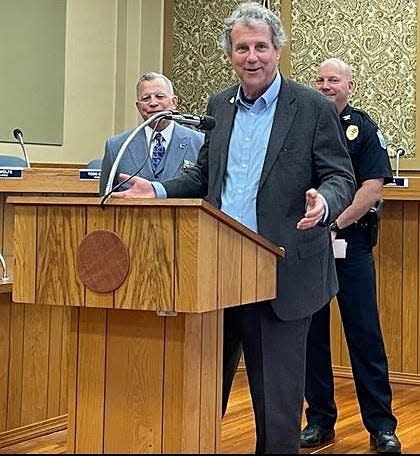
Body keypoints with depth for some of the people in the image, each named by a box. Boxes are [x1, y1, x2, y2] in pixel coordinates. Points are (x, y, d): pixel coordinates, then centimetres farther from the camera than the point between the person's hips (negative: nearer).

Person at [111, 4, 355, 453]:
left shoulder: (314, 108, -4)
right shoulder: (219, 106, 11)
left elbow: (341, 177, -5)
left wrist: (322, 203, -26)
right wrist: (157, 191, 2)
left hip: (281, 274, -5)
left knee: (277, 395, 3)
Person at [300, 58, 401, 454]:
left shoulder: (363, 128, 4)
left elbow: (373, 187, -5)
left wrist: (335, 224, -12)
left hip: (349, 242, -3)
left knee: (364, 332, -3)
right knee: (311, 332, 6)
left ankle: (380, 424, 3)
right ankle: (320, 419, 16)